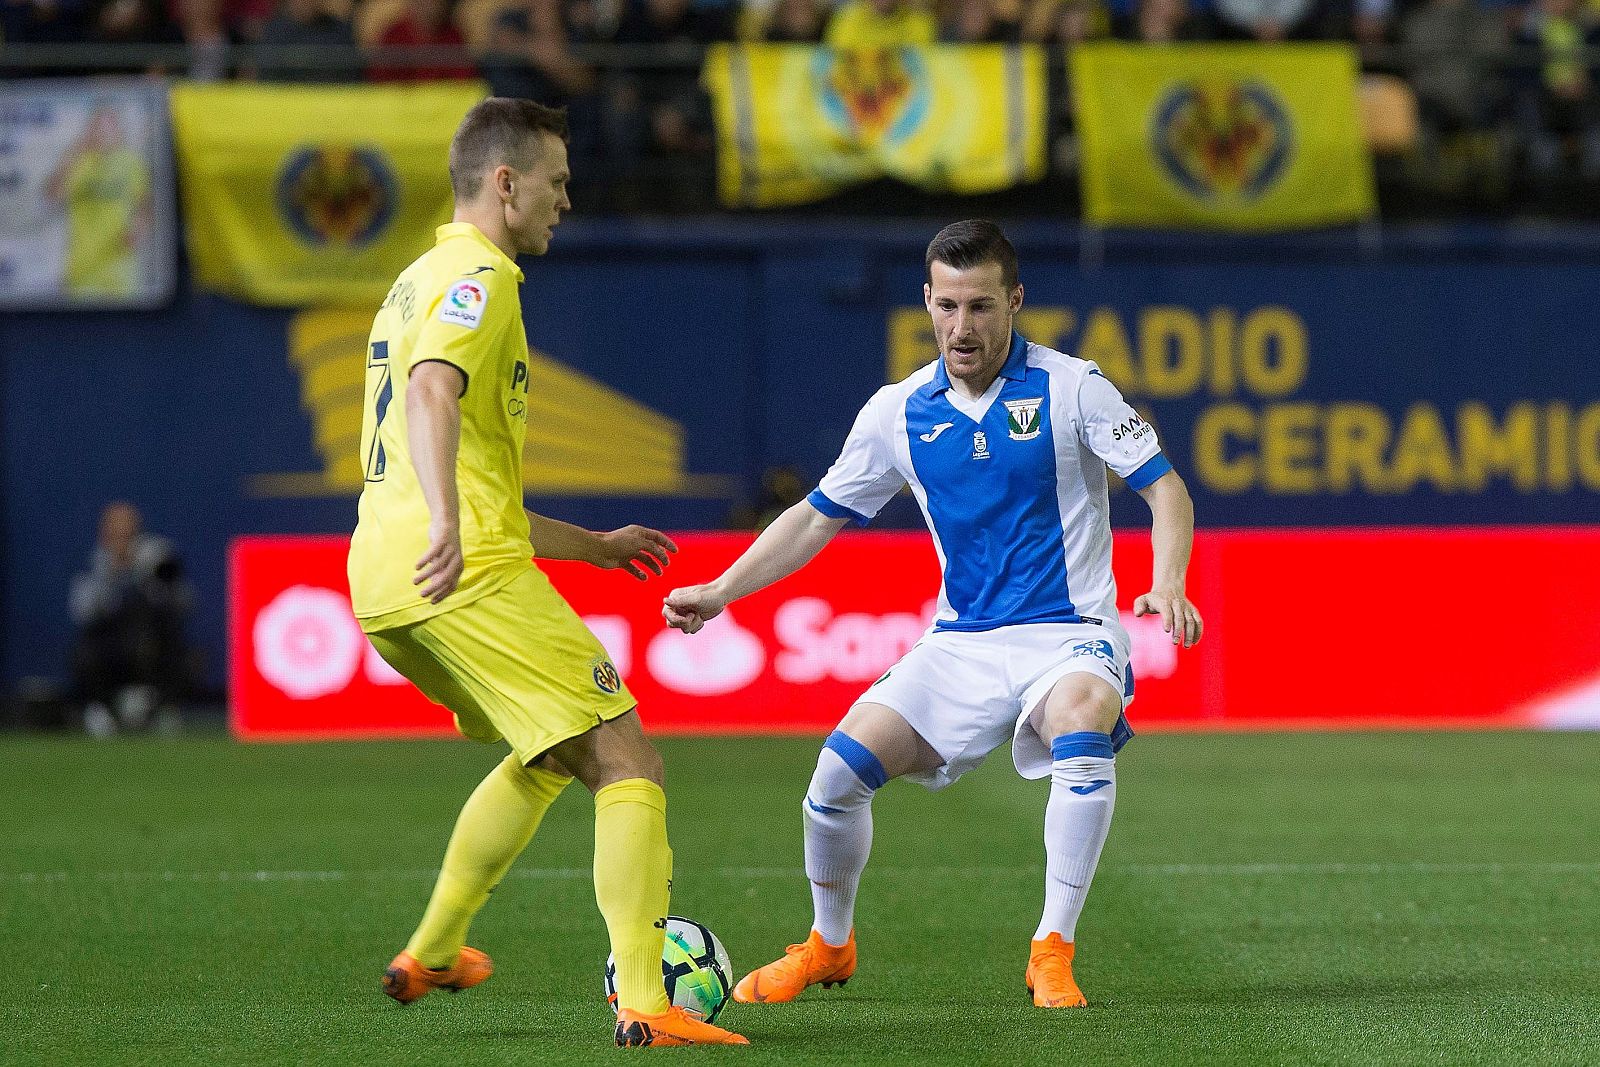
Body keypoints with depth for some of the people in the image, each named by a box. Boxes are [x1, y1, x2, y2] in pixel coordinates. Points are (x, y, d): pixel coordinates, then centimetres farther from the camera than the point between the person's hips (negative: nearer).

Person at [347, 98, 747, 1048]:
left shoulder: (421, 283, 26)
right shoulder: (478, 276, -5)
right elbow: (430, 392, -27)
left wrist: (594, 545, 34)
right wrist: (446, 526, -41)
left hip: (383, 586, 10)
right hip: (469, 580, -10)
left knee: (548, 756, 29)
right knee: (627, 763, -10)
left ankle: (431, 953, 30)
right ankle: (645, 1006, -21)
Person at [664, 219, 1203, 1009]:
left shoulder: (1070, 388, -7)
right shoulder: (899, 412, 3)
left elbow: (1164, 487, -6)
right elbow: (819, 516, 13)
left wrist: (1168, 585, -25)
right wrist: (720, 592, 3)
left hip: (1067, 634, -4)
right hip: (960, 642, 4)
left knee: (1081, 733, -37)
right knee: (840, 769, -13)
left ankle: (1052, 952, -25)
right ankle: (827, 945, 14)